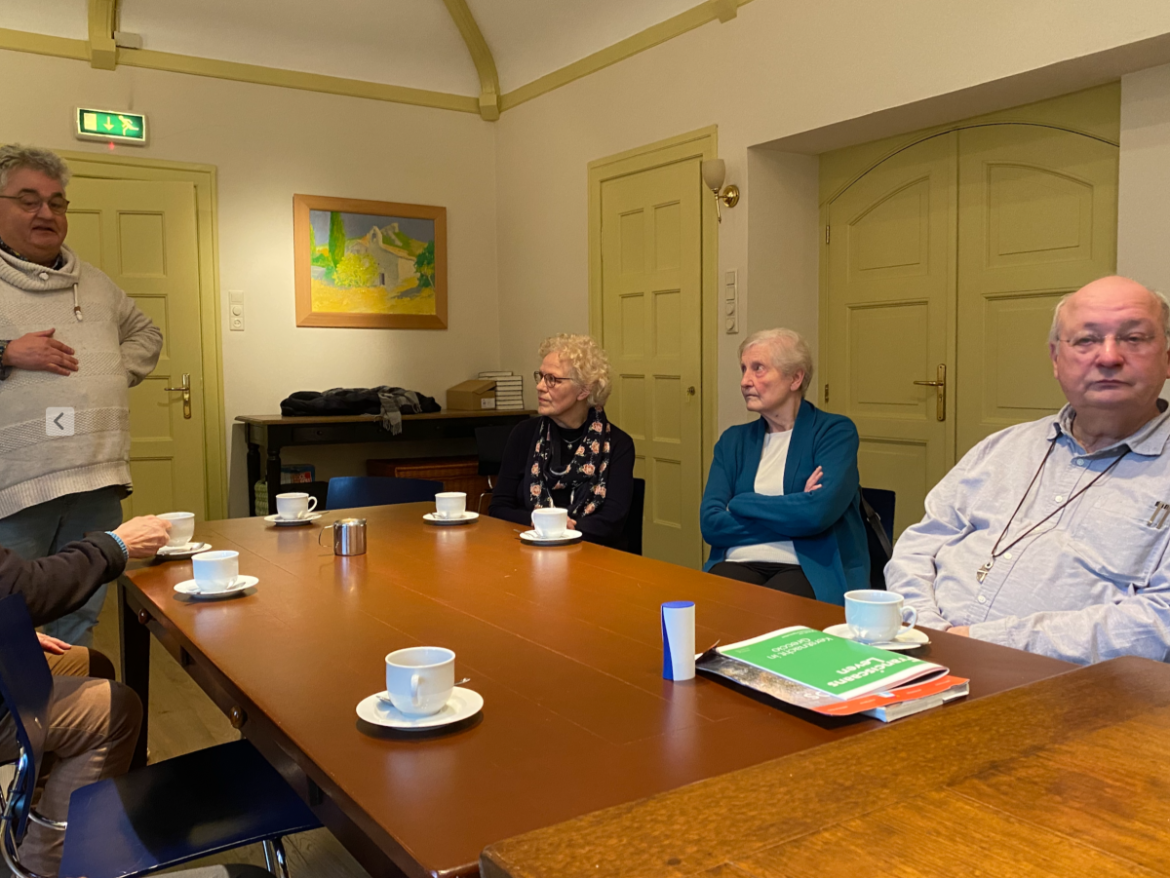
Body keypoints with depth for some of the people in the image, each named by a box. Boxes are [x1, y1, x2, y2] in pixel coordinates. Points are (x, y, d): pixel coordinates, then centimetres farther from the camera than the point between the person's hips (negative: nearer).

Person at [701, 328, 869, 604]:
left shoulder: (835, 431, 2)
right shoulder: (733, 440, 15)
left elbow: (817, 513, -16)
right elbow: (710, 522, 1)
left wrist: (740, 504, -3)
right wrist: (791, 511, -8)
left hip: (811, 571, -3)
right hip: (739, 565, 3)